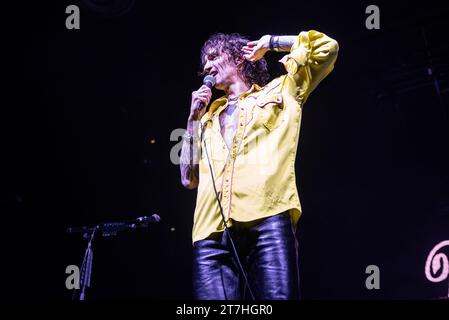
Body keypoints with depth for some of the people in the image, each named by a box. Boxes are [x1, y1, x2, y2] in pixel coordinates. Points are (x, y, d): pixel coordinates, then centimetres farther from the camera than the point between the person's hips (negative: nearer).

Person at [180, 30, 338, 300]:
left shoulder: (280, 91, 24)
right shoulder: (210, 117, 33)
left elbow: (327, 48, 19)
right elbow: (189, 179, 26)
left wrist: (269, 43, 26)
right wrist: (194, 117, 23)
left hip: (268, 222, -3)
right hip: (212, 234, 3)